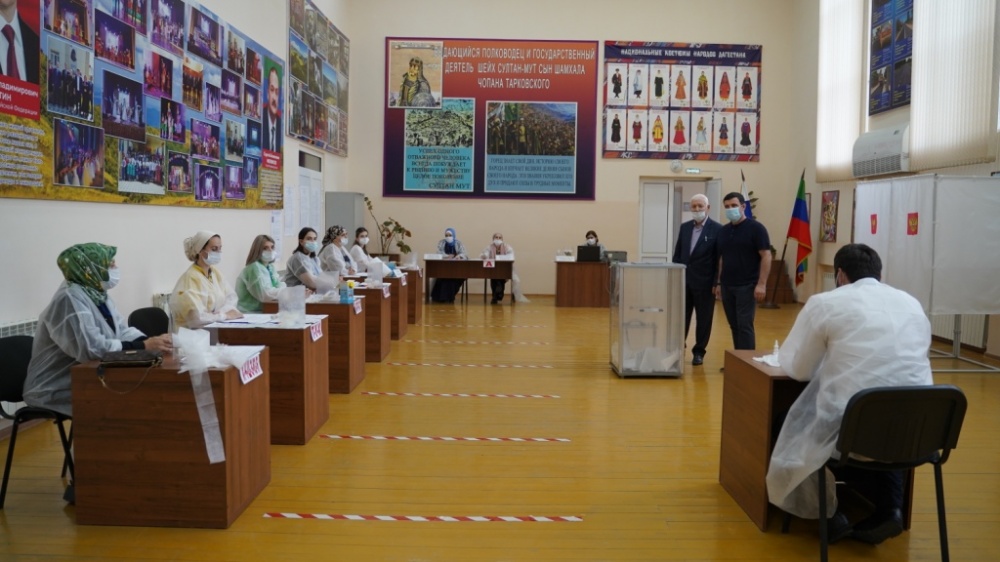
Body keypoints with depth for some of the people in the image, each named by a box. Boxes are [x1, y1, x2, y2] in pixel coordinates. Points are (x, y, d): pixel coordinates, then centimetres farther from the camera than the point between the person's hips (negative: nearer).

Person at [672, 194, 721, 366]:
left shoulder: (717, 229, -6)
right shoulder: (684, 227, 9)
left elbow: (720, 258, -7)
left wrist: (717, 283, -11)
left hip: (705, 283, -4)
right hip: (684, 281, 4)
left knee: (704, 319, 7)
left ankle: (699, 352, 19)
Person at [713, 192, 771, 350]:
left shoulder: (756, 228, -7)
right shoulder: (723, 230, 11)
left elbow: (766, 256, -10)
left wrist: (761, 284, -16)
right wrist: (718, 283, 12)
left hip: (747, 286, -6)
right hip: (727, 286, 6)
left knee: (745, 325, -7)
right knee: (734, 326, 9)